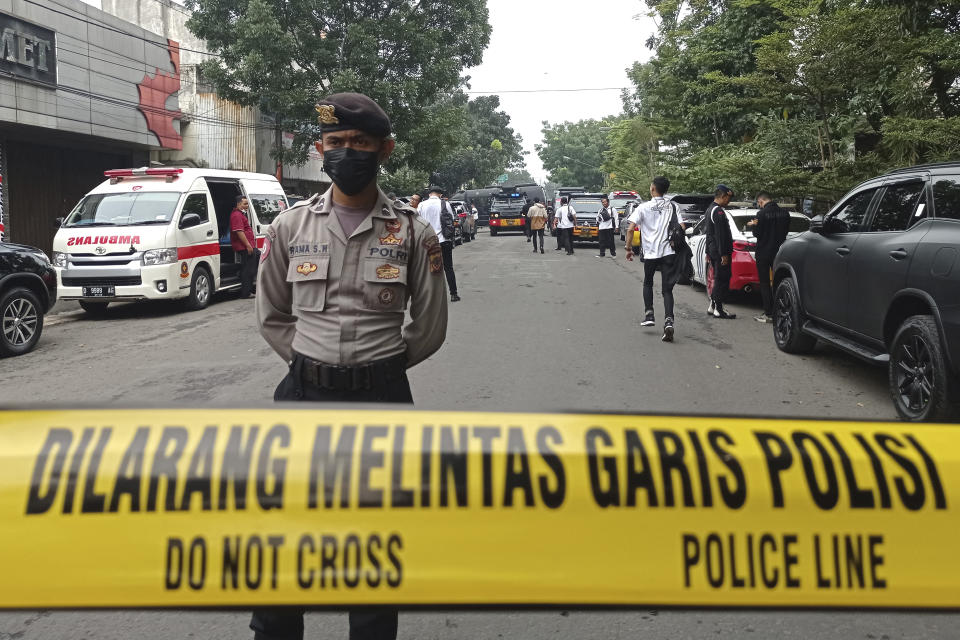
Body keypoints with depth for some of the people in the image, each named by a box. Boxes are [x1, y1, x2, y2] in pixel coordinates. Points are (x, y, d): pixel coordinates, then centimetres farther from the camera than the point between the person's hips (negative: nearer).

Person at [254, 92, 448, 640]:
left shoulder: (413, 232, -2)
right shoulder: (291, 226, 3)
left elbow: (430, 328, 4)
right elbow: (271, 316, 12)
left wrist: (377, 368, 5)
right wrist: (312, 365, 5)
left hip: (382, 398, -1)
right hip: (303, 393, 2)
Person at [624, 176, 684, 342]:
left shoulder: (643, 207, -2)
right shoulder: (672, 207, 6)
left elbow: (630, 229, -10)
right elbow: (681, 227, -1)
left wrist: (628, 248, 0)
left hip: (650, 253, -1)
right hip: (669, 252, 1)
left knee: (647, 283, 24)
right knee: (667, 289, 2)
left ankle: (649, 314, 14)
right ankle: (668, 321, -17)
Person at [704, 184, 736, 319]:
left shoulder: (710, 209, 17)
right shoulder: (718, 211, -17)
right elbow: (720, 235, -22)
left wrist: (708, 251, 27)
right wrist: (723, 254, -22)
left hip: (713, 250, 10)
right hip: (720, 251, -10)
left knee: (719, 279, 16)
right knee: (723, 279, -5)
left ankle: (712, 306, 20)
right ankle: (718, 309, -3)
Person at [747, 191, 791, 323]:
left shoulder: (762, 214, -16)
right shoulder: (784, 212, 1)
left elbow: (757, 233, -14)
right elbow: (786, 231, 11)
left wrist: (754, 225, 6)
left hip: (764, 252, -5)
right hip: (779, 251, 5)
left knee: (765, 283, 2)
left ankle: (769, 314, 1)